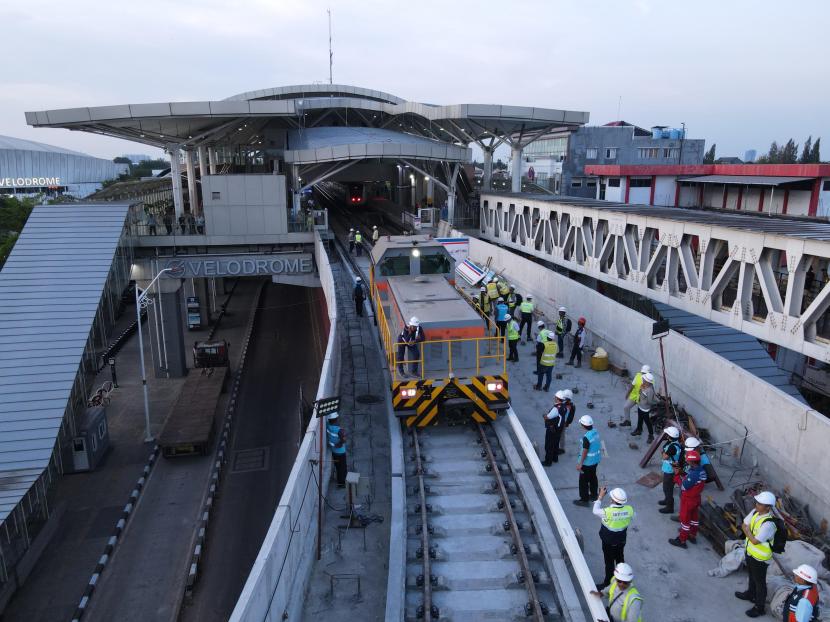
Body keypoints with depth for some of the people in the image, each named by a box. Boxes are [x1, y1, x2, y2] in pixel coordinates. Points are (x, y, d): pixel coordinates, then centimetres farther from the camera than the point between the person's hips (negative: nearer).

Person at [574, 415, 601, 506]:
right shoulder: (596, 432, -3)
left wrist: (580, 464, -14)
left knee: (583, 481, 6)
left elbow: (585, 452, -24)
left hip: (587, 462, -8)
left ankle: (584, 500, 15)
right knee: (593, 478, 24)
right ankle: (594, 495, 39)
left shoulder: (586, 437, -29)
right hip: (595, 460, 8)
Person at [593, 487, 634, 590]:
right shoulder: (629, 509, -23)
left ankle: (607, 584, 29)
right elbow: (632, 516, 2)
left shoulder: (608, 512, -36)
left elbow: (595, 511, -16)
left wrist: (600, 496, -10)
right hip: (621, 540, 5)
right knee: (620, 559, 26)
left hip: (609, 542, -5)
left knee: (609, 562, 13)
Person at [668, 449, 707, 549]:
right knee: (694, 517, 23)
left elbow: (683, 486, -24)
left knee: (685, 519, 6)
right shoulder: (702, 471, -7)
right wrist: (681, 472, -4)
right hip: (696, 498, 8)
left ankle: (682, 541, 19)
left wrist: (677, 475, -16)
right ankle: (693, 536, 41)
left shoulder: (693, 474, -35)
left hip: (688, 499, -8)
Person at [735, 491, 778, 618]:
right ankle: (751, 594, 51)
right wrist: (750, 532, -17)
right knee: (752, 575, 29)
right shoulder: (755, 512, -9)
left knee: (760, 582, 12)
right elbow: (744, 525, 2)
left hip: (760, 557, -8)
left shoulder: (768, 524, -34)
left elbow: (755, 541, -30)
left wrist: (747, 531, -14)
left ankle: (759, 607, 30)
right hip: (750, 551, 8)